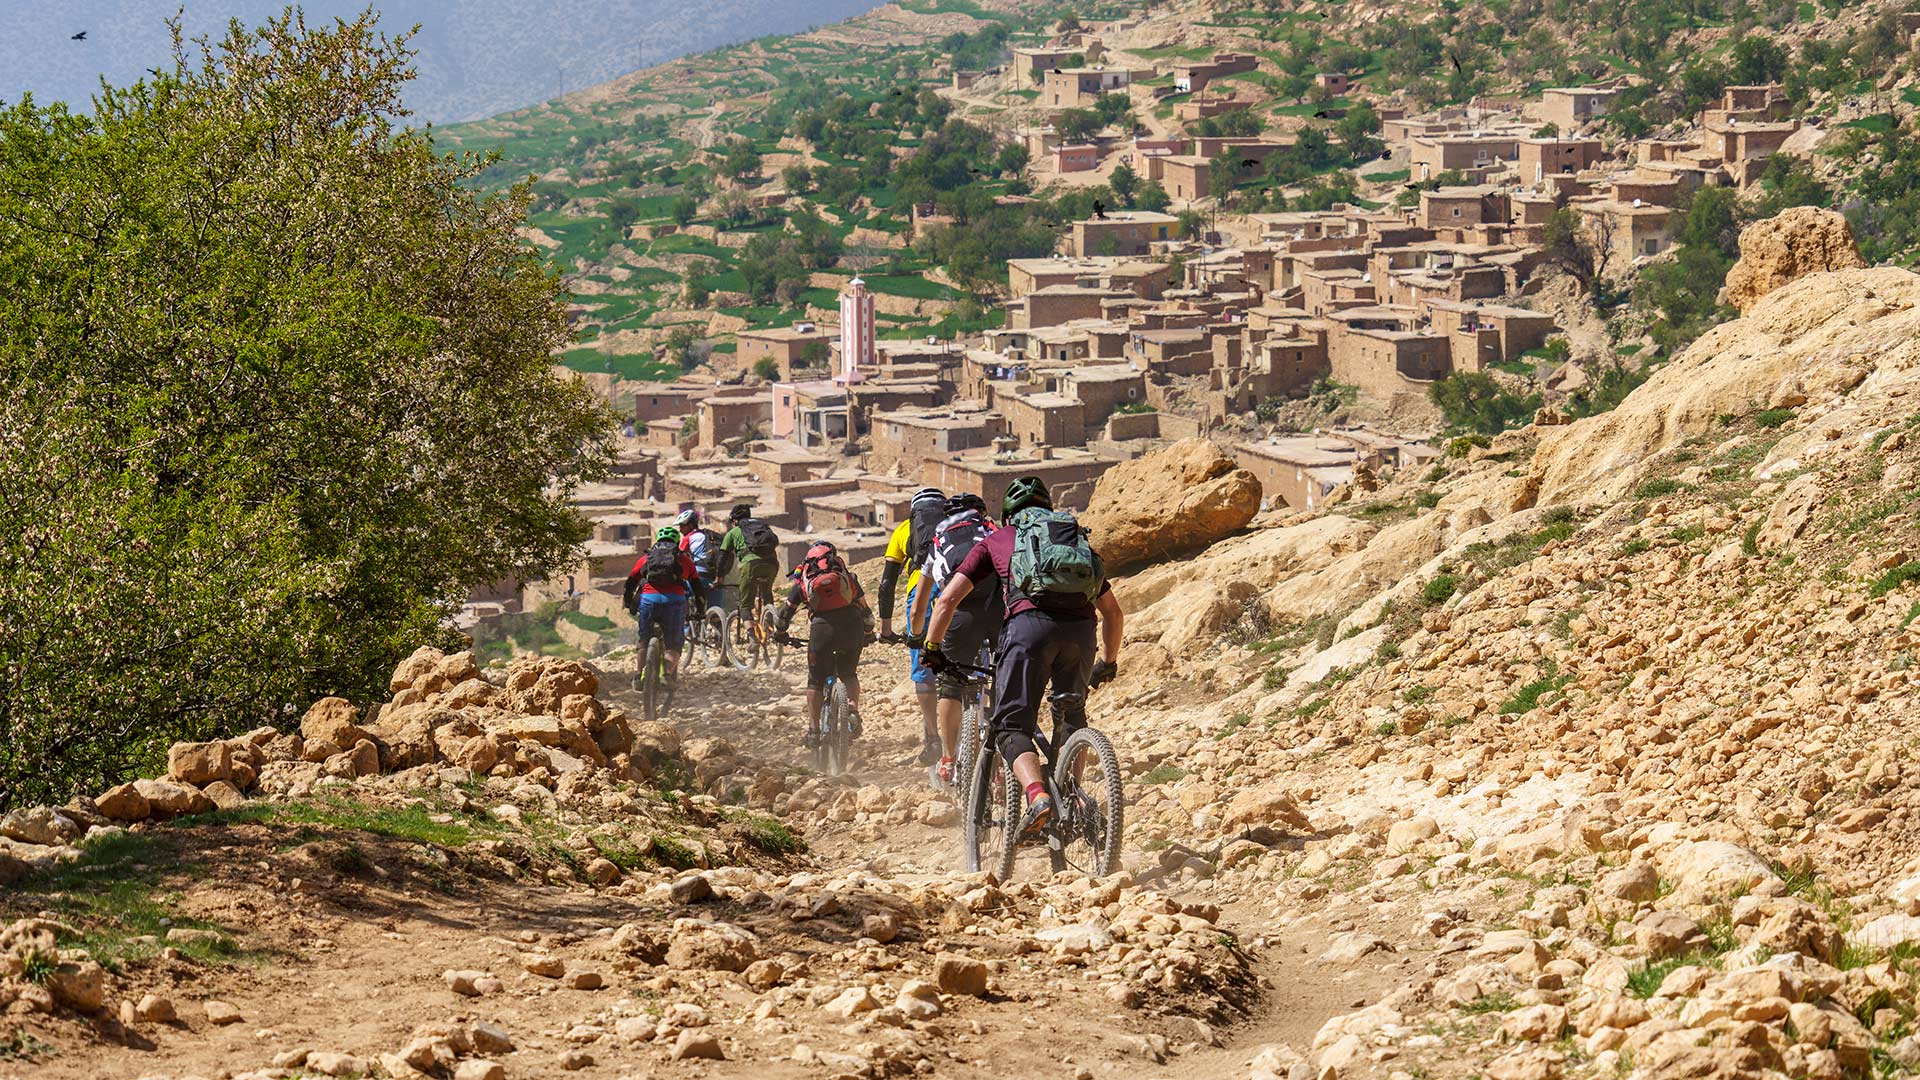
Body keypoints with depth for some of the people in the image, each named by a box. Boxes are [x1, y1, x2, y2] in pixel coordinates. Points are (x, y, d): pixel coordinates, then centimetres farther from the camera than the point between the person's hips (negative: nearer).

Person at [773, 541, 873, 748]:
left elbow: (785, 612, 25)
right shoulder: (847, 576, 24)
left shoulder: (803, 580, 22)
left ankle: (813, 730, 9)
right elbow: (866, 611, 29)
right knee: (849, 674, 23)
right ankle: (853, 711, 1)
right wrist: (867, 634, 45)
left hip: (822, 627, -1)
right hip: (851, 623, 1)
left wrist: (782, 634, 42)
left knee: (815, 681, 14)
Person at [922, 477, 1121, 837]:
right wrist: (1108, 662, 50)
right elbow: (1112, 610, 37)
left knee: (1012, 725, 0)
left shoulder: (997, 540, 27)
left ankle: (1037, 795, -26)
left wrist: (931, 649, 27)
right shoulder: (1076, 535, 36)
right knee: (1072, 717, 26)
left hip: (1030, 622, -3)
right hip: (1081, 629, 3)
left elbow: (949, 598, 16)